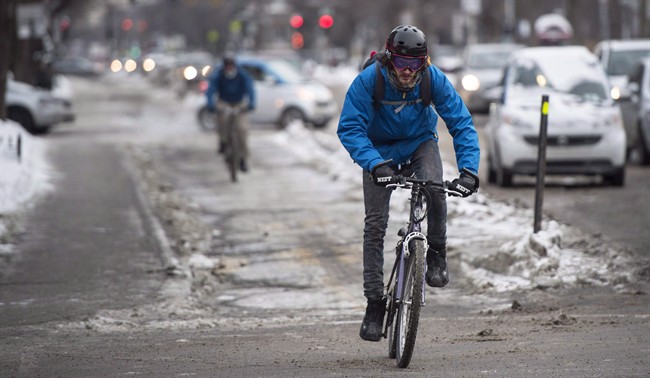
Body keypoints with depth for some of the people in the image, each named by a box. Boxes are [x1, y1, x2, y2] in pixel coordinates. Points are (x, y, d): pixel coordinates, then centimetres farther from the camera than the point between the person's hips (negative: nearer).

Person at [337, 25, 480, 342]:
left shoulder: (434, 79, -25)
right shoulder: (368, 81, -29)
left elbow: (462, 124, -22)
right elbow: (350, 128, -30)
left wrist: (469, 169, -35)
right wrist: (374, 164, -46)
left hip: (420, 143, 1)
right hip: (380, 150, -1)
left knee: (435, 189, -31)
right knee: (375, 223, -7)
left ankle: (437, 254, -6)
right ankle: (374, 302, 1)